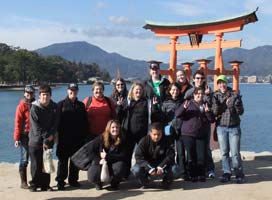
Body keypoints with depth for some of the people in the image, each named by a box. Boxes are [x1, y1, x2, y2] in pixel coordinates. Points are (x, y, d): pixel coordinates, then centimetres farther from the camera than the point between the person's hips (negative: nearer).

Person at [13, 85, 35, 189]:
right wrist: (17, 138, -13)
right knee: (24, 160, -1)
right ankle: (23, 182, 6)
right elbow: (18, 122, -9)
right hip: (25, 136, -5)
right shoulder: (22, 106, -6)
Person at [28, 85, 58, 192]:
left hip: (49, 140, 4)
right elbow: (36, 126, -14)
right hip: (36, 140, -4)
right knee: (36, 164, 1)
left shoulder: (54, 106, 4)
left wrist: (51, 135, -11)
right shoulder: (35, 108, -9)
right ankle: (34, 184, 13)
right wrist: (45, 139, -17)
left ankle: (45, 185, 16)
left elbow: (55, 123, 5)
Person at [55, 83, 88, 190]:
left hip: (77, 138, 4)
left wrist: (84, 135, 5)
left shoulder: (81, 105, 11)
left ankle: (73, 179, 20)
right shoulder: (61, 104, 1)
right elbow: (57, 120, -4)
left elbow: (85, 122, 12)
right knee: (63, 160, 0)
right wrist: (58, 134, -11)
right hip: (64, 138, -3)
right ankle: (60, 181, 6)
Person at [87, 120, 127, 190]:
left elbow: (123, 156, -15)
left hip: (113, 164, 0)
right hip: (100, 163, 0)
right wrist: (99, 160, -21)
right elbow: (91, 150, -8)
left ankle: (114, 183, 1)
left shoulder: (121, 141, -8)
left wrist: (107, 156, -22)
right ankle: (99, 182, 13)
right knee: (92, 176, -29)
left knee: (120, 167, -35)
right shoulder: (101, 138, -10)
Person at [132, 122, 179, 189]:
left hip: (161, 164, 1)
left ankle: (166, 181, 8)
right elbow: (138, 157, -19)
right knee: (136, 170, -31)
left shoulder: (166, 141, -9)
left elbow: (170, 155, -13)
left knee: (174, 169, -27)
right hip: (147, 165, -1)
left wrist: (161, 167, -29)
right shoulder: (144, 141, -14)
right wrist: (149, 168, -33)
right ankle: (144, 182, 5)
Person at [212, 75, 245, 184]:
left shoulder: (235, 95, 0)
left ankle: (239, 174, 7)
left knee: (235, 153, -4)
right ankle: (227, 173, 16)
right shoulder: (216, 96, 3)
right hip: (221, 127, 2)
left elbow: (240, 112, -2)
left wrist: (236, 104, -20)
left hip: (234, 127, -2)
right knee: (224, 153, 6)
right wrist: (216, 104, -20)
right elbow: (214, 113, -4)